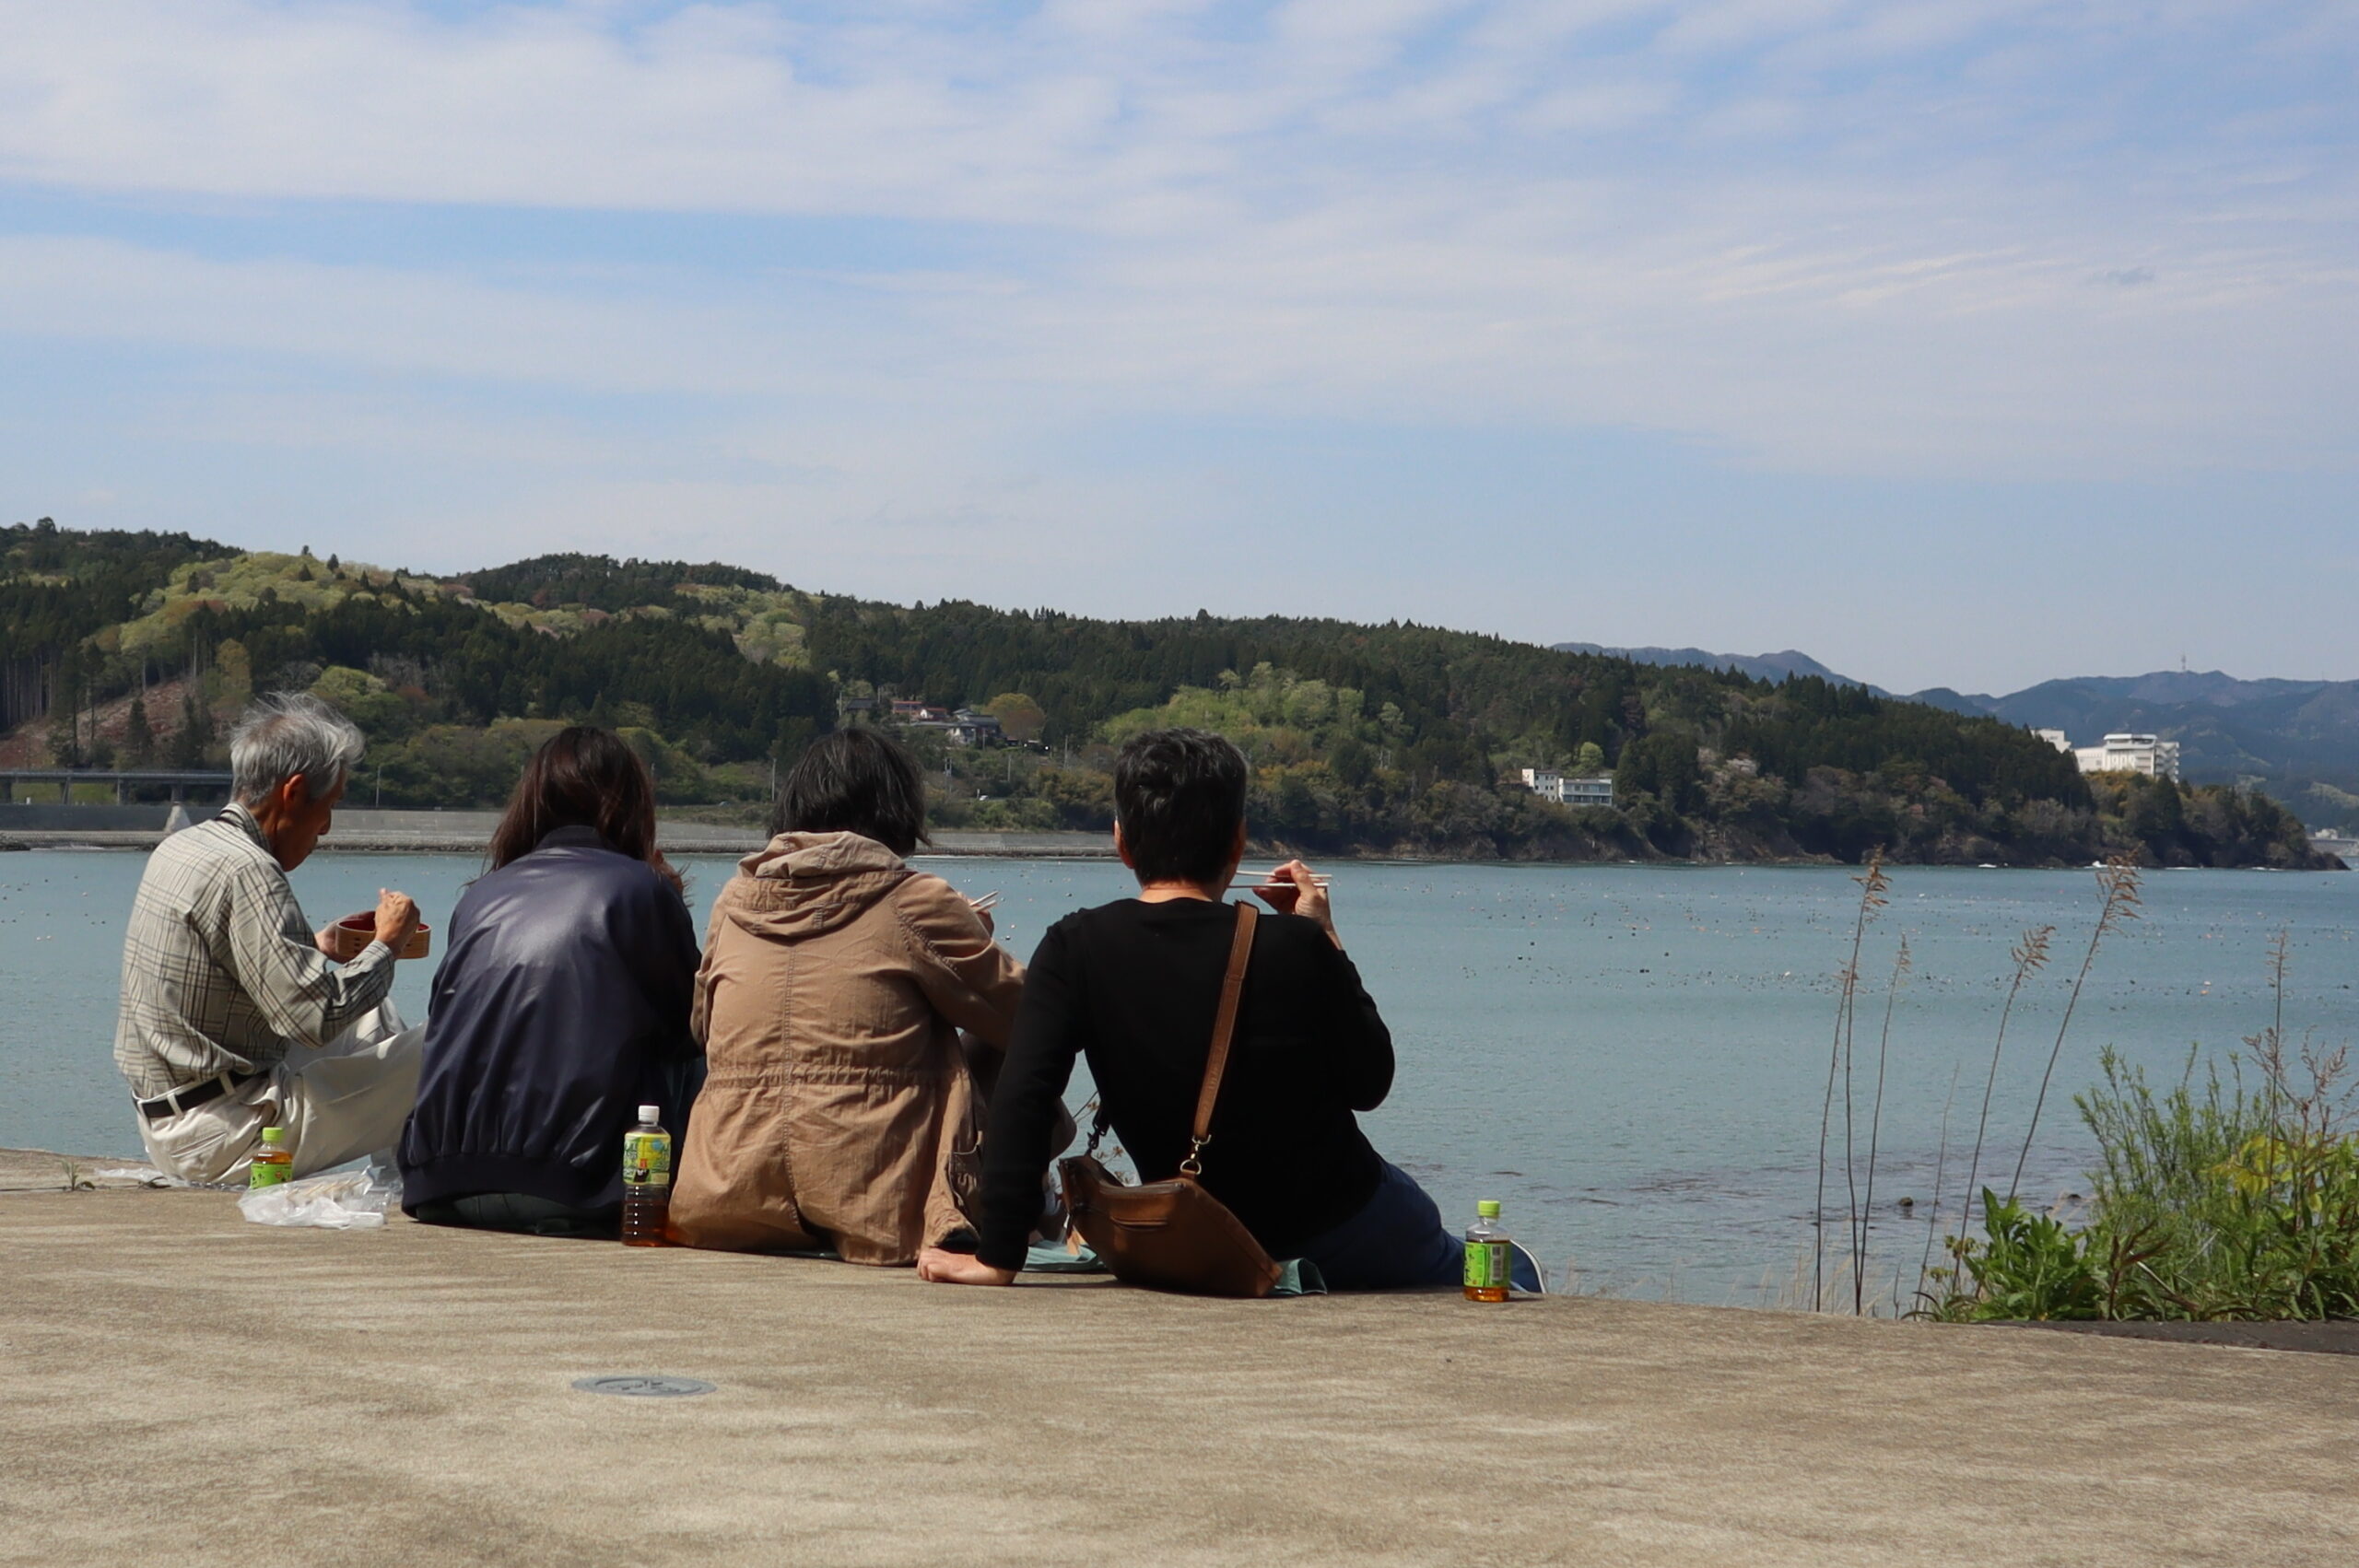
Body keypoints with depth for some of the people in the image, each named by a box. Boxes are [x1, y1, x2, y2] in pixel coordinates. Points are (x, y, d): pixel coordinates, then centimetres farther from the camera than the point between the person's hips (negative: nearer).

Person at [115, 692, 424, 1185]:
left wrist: (316, 946, 18)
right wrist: (387, 944, -10)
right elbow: (317, 1017, -25)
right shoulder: (245, 872, -20)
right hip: (221, 1140, -10)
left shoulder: (178, 848, 9)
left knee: (374, 1018, 25)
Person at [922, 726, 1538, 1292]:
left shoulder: (1076, 950, -18)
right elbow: (1369, 1084, -8)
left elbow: (1022, 1096, -27)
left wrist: (999, 1259, -25)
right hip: (1341, 1225, -3)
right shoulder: (1295, 948, -21)